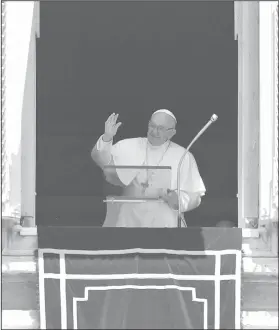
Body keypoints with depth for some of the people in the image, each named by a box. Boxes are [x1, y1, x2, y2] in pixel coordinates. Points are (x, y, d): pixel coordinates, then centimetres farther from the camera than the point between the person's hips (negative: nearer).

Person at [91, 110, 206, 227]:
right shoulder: (131, 146, 9)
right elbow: (103, 161, 0)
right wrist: (107, 137, -16)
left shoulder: (184, 157, 4)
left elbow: (194, 197, 4)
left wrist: (177, 200, -16)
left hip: (163, 222, -2)